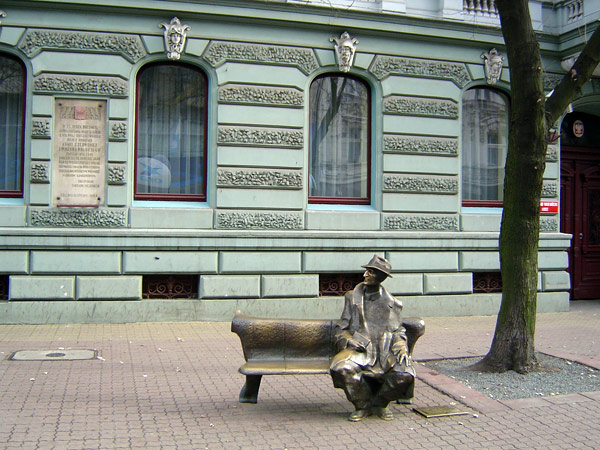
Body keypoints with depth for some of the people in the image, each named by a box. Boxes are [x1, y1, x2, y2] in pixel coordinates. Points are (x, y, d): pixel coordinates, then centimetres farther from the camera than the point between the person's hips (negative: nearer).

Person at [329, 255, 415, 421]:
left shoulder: (392, 303, 14)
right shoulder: (353, 297, 12)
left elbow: (398, 331, 14)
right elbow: (340, 329, 10)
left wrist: (401, 347, -8)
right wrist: (347, 339, -12)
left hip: (386, 350, 1)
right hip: (360, 349, -1)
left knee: (405, 375, -28)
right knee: (342, 368, -33)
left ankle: (379, 403, 4)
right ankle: (363, 406, -5)